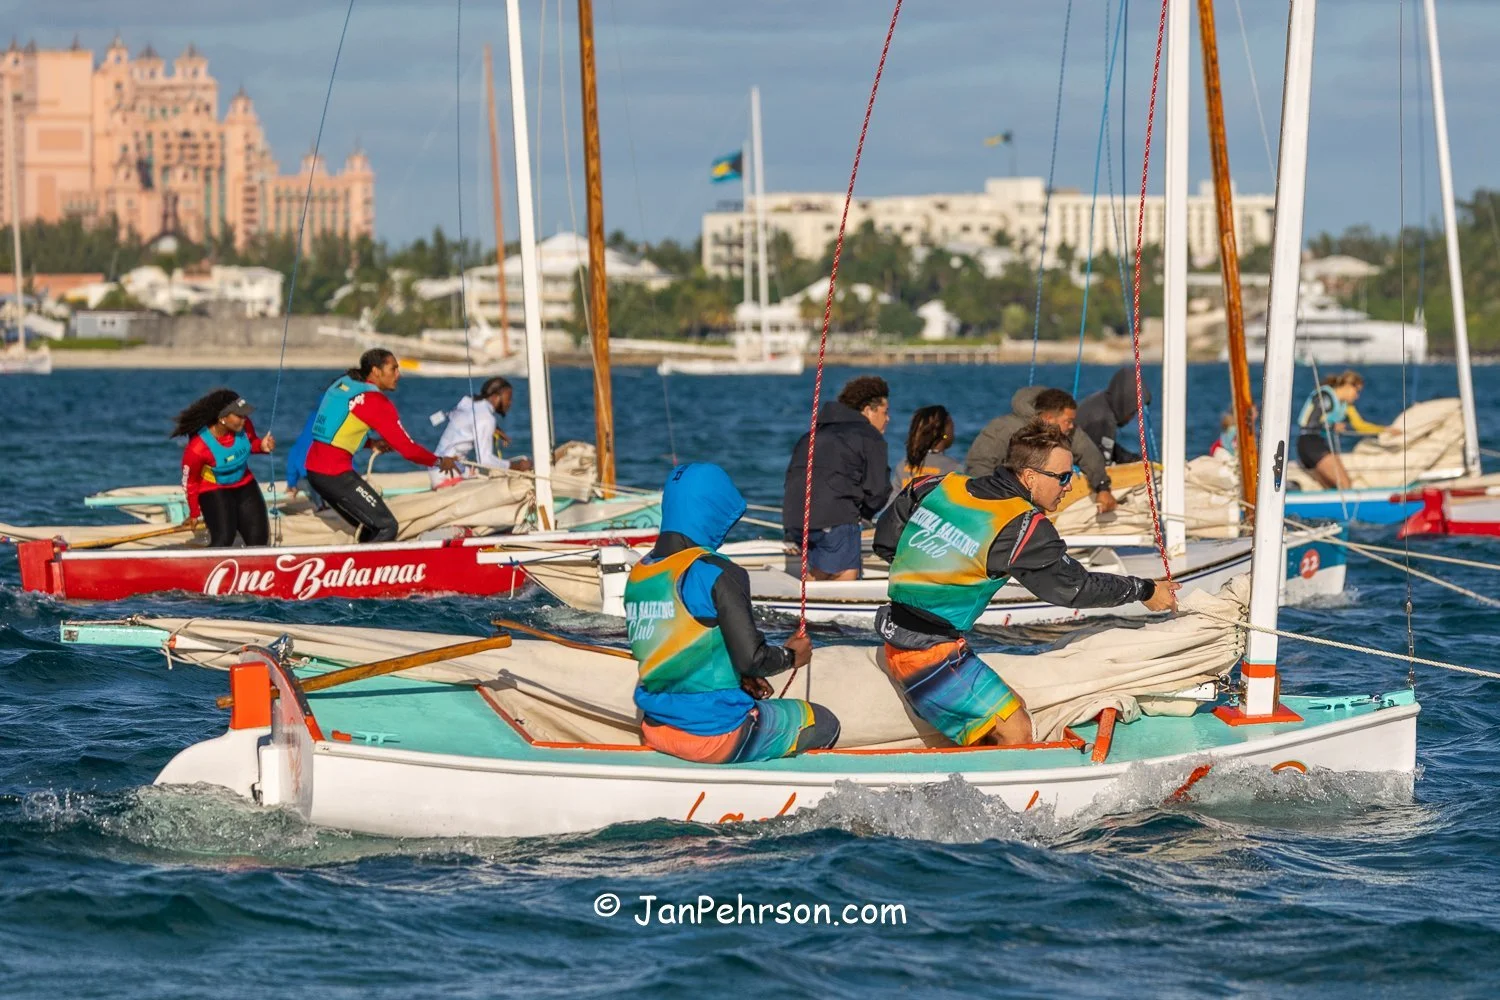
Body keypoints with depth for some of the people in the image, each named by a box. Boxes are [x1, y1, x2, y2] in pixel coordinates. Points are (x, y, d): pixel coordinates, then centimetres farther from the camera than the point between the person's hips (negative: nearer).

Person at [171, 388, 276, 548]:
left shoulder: (244, 426, -20)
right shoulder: (198, 448, -31)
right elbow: (190, 483, -14)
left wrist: (262, 446, -18)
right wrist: (194, 514, -1)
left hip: (244, 486, 5)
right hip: (214, 491, -5)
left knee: (259, 537, 6)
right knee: (223, 540, -21)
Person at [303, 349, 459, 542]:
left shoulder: (342, 383, 12)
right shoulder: (375, 401, -12)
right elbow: (407, 448, -10)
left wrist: (371, 445, 14)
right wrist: (440, 462, 5)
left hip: (313, 469, 9)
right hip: (335, 474, -9)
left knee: (369, 527, 17)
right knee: (387, 527, -5)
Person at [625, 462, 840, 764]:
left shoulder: (639, 574, 6)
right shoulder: (715, 574, -16)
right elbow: (752, 658, -15)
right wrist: (791, 656, 5)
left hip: (656, 730, 7)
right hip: (715, 733, -7)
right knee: (823, 724, 14)